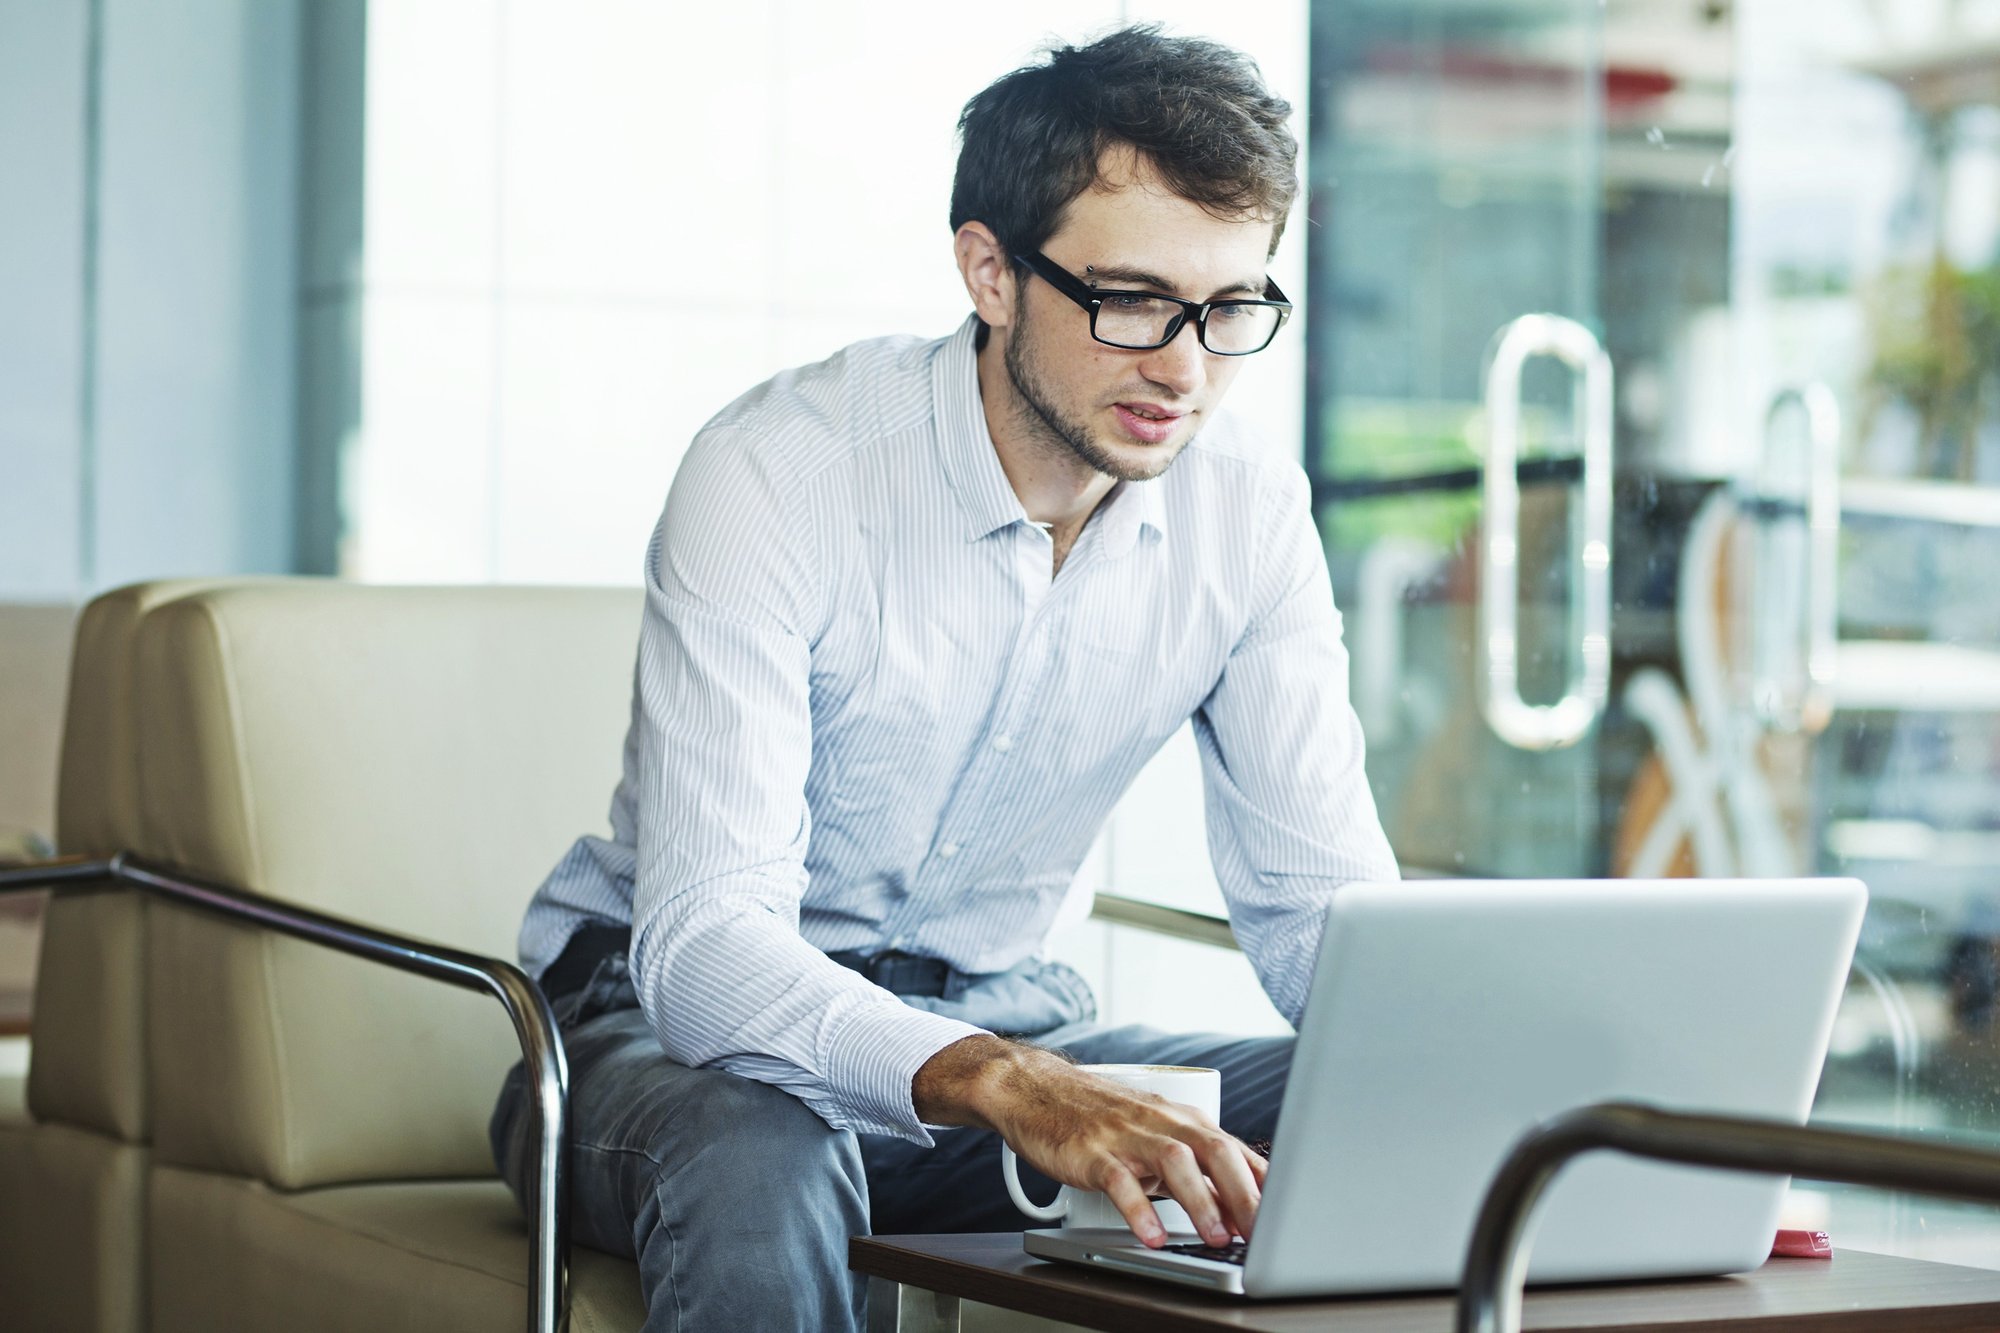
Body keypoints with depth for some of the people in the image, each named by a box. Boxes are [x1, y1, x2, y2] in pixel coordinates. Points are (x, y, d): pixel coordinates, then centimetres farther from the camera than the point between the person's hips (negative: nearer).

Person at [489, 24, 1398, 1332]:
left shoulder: (1250, 511, -7)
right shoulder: (777, 472, -24)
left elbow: (1322, 894, -2)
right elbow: (704, 939, -33)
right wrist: (1008, 1089, -51)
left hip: (1002, 1014, 5)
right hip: (691, 1018, -4)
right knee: (757, 1171, -40)